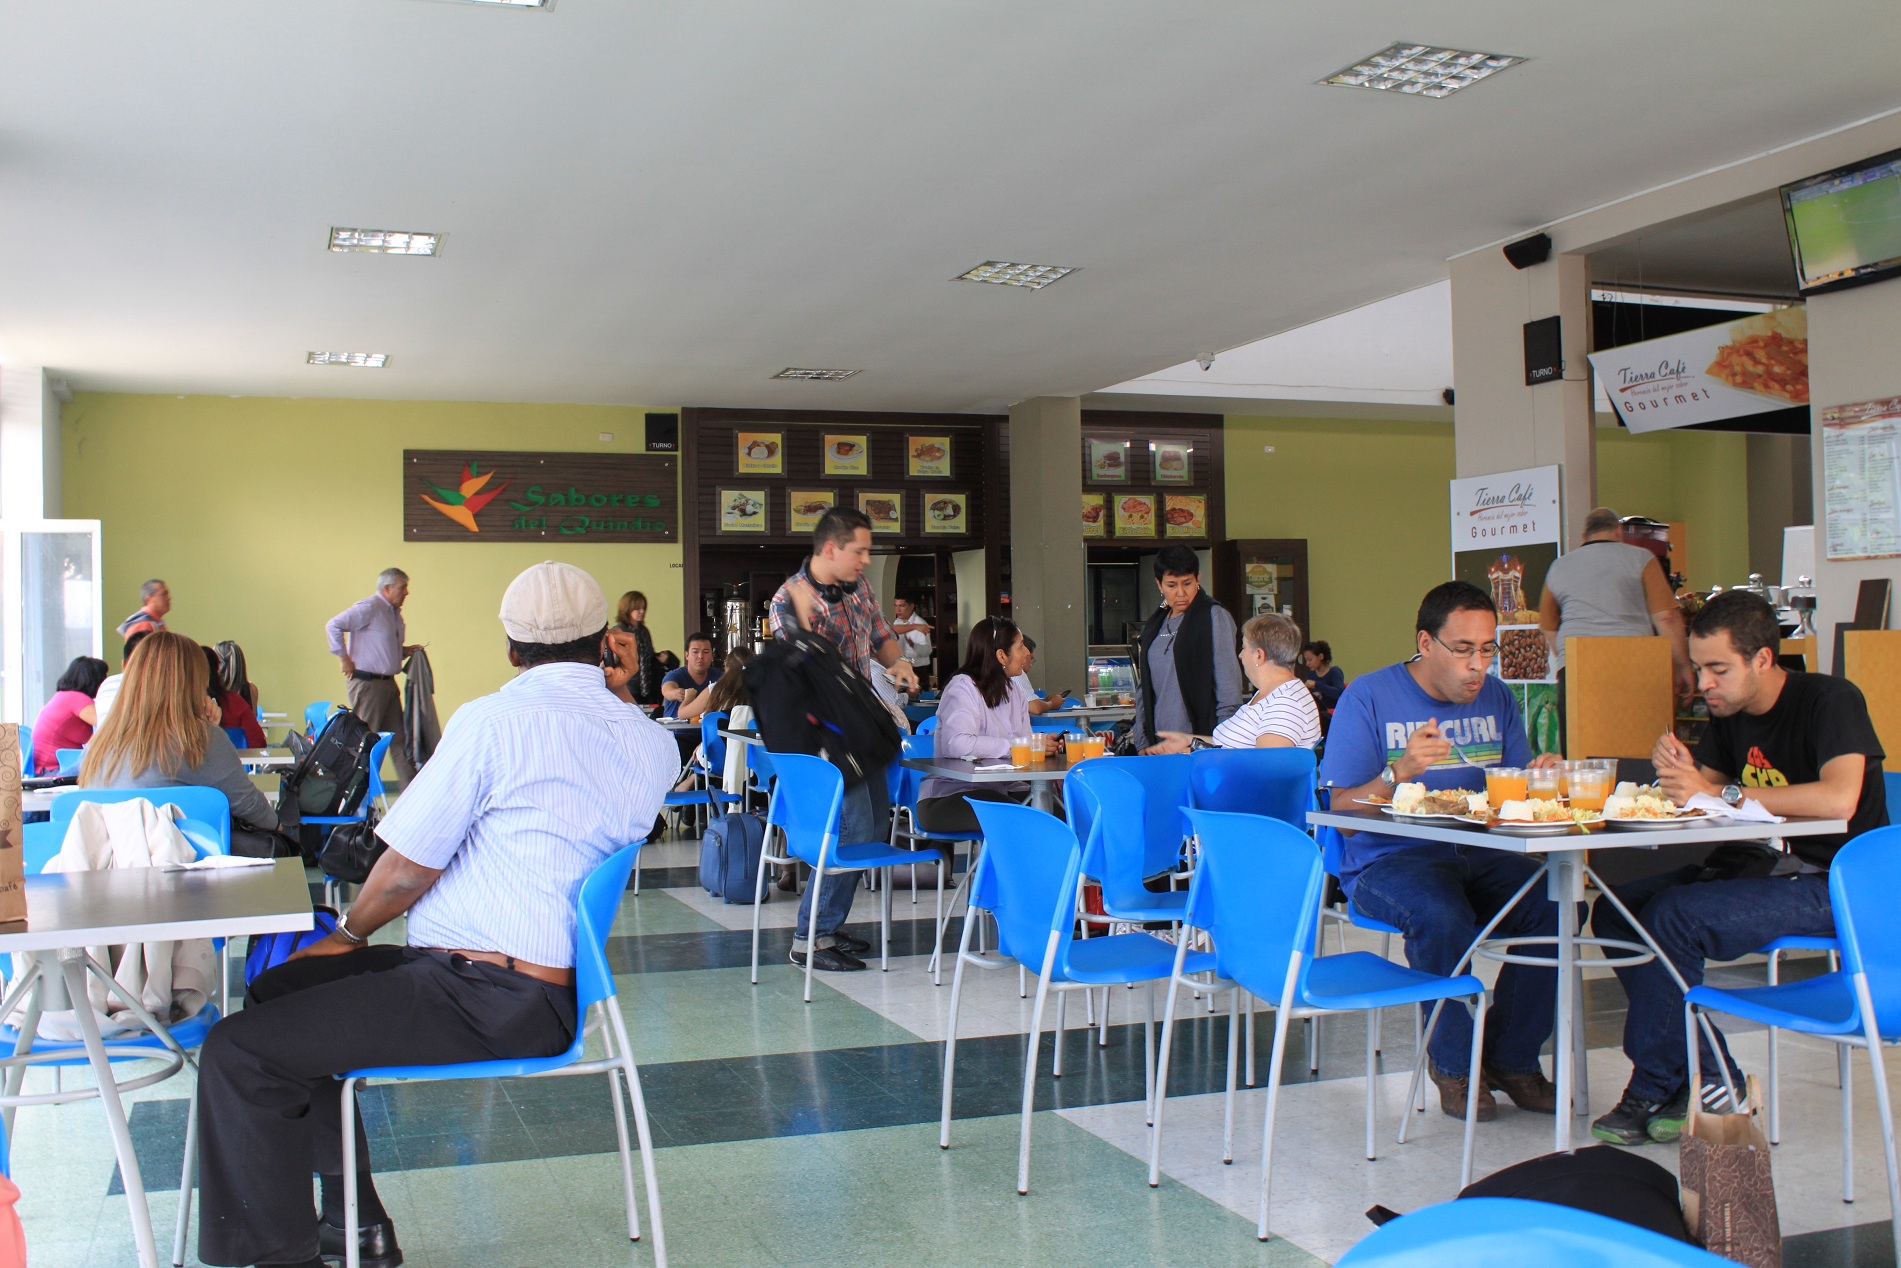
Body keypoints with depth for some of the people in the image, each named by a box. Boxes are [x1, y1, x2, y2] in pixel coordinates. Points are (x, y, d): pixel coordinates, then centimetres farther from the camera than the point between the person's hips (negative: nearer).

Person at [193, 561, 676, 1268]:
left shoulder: (492, 722, -14)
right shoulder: (655, 745, 5)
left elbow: (406, 871, -10)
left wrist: (347, 936, 10)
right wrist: (614, 685, 26)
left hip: (489, 998, -9)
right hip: (553, 991, 9)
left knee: (239, 1054, -8)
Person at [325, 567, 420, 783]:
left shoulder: (394, 613, 16)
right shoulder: (368, 608, -13)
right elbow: (333, 625, -21)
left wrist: (405, 651, 7)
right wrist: (343, 658, -18)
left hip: (388, 683, 9)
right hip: (367, 683, -9)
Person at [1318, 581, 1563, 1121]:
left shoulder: (1495, 697, 12)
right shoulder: (1368, 697, -6)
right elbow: (1344, 813, -11)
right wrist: (1400, 772, -29)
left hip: (1480, 854, 5)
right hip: (1388, 860, -5)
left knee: (1553, 905, -22)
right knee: (1443, 916, -35)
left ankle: (1512, 1058, -3)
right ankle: (1453, 1062, -9)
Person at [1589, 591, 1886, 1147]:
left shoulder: (1830, 700, -15)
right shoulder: (1729, 712, 8)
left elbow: (1839, 800, -31)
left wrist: (1718, 793, -26)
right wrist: (1682, 773, -13)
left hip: (1825, 884, -8)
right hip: (1753, 866, 9)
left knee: (1671, 916, -28)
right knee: (1615, 912, -9)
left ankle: (1652, 1091, -10)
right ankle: (1710, 1080, -6)